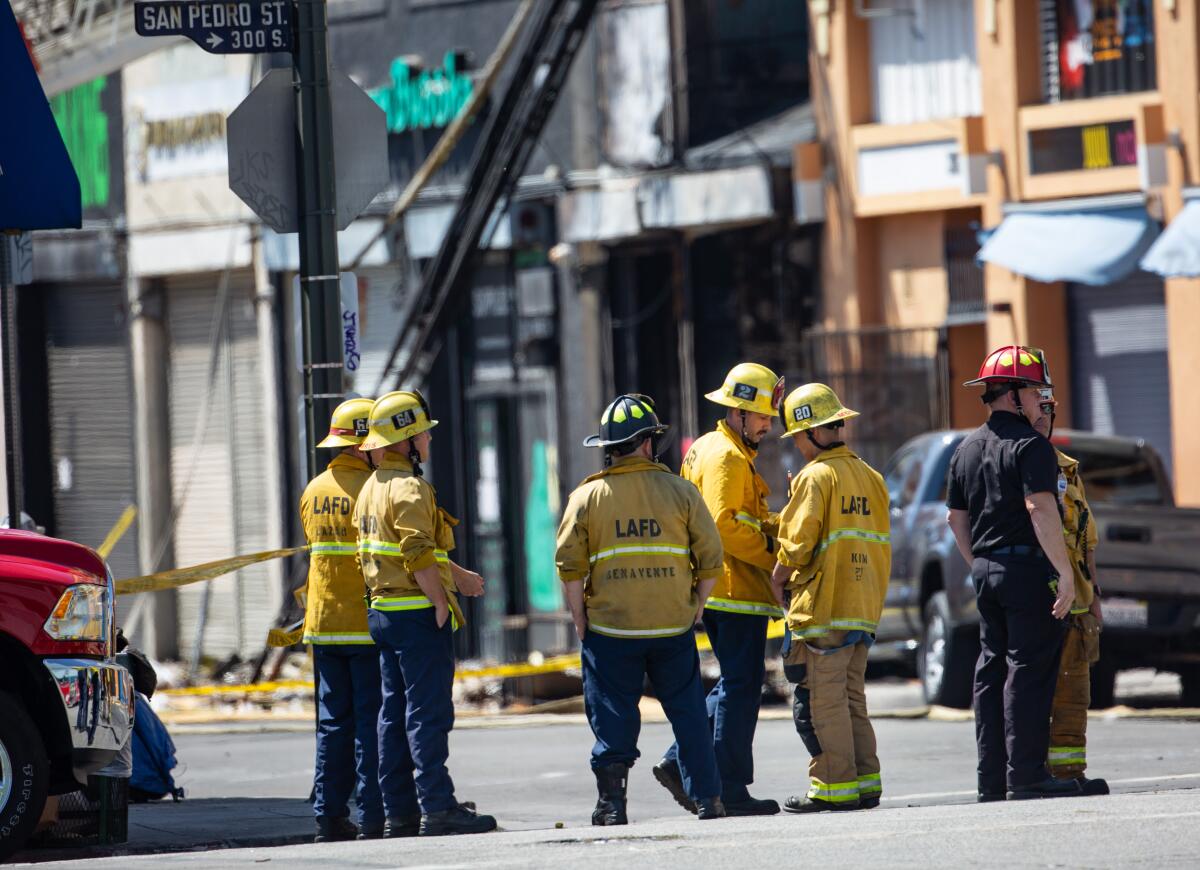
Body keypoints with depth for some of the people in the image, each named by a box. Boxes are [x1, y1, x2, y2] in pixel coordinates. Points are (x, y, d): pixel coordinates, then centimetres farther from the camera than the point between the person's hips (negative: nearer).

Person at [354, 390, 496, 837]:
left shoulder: (373, 488, 16)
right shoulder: (409, 489, -15)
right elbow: (418, 556, -24)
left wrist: (456, 574, 28)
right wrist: (441, 603, -17)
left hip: (384, 611, 10)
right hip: (418, 615, -10)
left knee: (395, 714, 10)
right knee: (428, 713, -9)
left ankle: (399, 811, 12)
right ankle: (437, 808, -12)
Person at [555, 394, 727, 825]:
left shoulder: (586, 497, -1)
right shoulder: (680, 491, 0)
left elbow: (570, 566, -4)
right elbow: (711, 558, -1)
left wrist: (581, 622, 5)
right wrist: (695, 607, 11)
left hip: (610, 628, 0)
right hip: (674, 628, 0)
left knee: (613, 718, 6)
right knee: (688, 713, 10)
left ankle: (611, 804, 1)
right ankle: (706, 799, 9)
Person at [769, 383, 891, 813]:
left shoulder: (816, 476, -11)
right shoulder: (870, 477, 13)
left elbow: (798, 542, -15)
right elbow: (880, 543, 15)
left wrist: (780, 577, 1)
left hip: (823, 606, -8)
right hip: (864, 609, 8)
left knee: (823, 700, -3)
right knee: (851, 697, 14)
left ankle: (835, 787, -4)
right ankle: (865, 783, 13)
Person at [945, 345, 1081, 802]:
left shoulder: (967, 449, 14)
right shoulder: (1030, 445, -11)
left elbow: (956, 517, 19)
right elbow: (1040, 509, -21)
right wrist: (1065, 573, -20)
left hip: (986, 571, 8)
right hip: (1028, 567, -8)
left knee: (991, 670, 10)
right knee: (1029, 670, -7)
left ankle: (992, 778, 10)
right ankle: (1025, 775, -11)